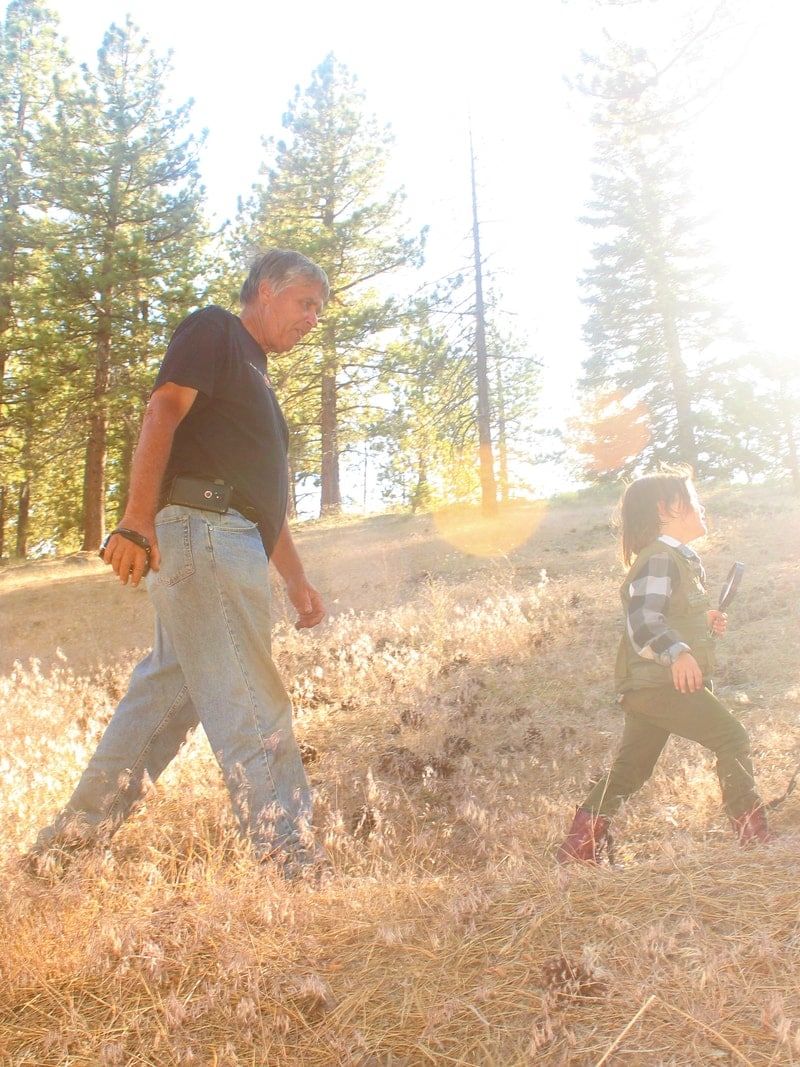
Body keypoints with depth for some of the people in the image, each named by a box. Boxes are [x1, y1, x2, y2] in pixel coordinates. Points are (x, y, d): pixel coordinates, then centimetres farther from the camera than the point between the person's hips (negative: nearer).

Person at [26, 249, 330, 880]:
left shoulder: (256, 378, 31)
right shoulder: (214, 330, 5)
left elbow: (265, 496, 30)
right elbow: (164, 411, -12)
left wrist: (297, 580, 26)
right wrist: (137, 520, -24)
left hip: (230, 544, 10)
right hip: (200, 527, -10)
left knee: (170, 690, 11)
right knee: (250, 706, -9)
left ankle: (74, 839, 22)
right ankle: (294, 860, -4)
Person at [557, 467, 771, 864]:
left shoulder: (683, 559, 20)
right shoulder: (658, 558, -14)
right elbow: (642, 619, -26)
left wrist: (706, 622, 12)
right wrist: (677, 652, -41)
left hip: (649, 686, 11)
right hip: (658, 682, -11)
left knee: (630, 769, 12)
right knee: (731, 738, -5)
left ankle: (581, 844, 17)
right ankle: (752, 834, 5)